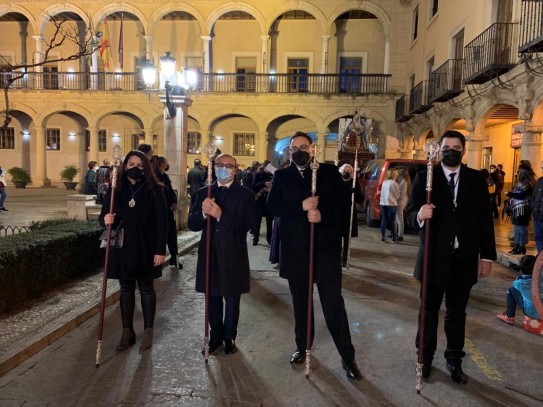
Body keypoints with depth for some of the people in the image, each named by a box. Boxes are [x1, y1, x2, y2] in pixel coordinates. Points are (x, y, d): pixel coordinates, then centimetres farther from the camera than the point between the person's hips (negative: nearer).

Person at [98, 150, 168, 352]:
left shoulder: (154, 190, -6)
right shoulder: (115, 189, 2)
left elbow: (161, 222, -8)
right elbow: (103, 216, 7)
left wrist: (160, 250, -13)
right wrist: (105, 219, -19)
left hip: (146, 249, -3)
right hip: (122, 248, 3)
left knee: (146, 289, 9)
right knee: (126, 289, 12)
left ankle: (148, 330, 23)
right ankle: (127, 331, 24)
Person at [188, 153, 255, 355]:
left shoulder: (245, 195, -4)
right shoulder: (203, 193, 5)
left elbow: (246, 224, -16)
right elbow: (192, 224, -2)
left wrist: (220, 215, -28)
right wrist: (203, 213, -23)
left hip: (233, 256, -2)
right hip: (209, 255, 3)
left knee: (232, 299, 12)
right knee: (213, 297, 15)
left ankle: (229, 336, 31)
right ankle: (216, 335, 33)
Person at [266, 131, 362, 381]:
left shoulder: (329, 172, 3)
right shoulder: (281, 176, 7)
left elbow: (342, 203, -4)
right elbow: (272, 206, -5)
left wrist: (322, 214, -23)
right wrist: (300, 206, -18)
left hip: (325, 247, -2)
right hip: (295, 248, 2)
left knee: (334, 304, -1)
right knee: (300, 303, 15)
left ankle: (348, 357, 12)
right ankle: (302, 347, 33)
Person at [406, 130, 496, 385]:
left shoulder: (477, 179, 2)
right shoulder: (425, 177, -4)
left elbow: (485, 219, 2)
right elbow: (410, 213, -10)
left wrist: (487, 255, 0)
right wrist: (419, 215, -34)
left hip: (464, 259, 2)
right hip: (434, 257, -1)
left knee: (457, 312, 14)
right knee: (429, 310, 13)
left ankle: (454, 360, 29)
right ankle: (426, 356, 30)